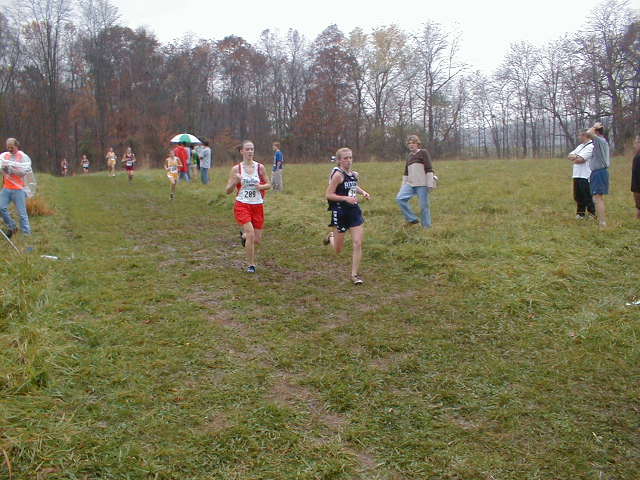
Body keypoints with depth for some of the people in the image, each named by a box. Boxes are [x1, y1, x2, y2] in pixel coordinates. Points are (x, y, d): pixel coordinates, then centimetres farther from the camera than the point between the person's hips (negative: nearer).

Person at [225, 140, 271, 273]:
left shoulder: (260, 167, 1)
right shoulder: (236, 169, -2)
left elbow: (269, 185, 11)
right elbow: (228, 191, 0)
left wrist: (261, 186, -11)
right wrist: (235, 182, -20)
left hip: (257, 206, 3)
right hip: (242, 205, -2)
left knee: (257, 240, 5)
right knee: (251, 233, -19)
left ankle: (244, 236, 41)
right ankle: (251, 265, -2)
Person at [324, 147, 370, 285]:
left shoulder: (354, 174, 6)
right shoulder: (338, 174, -14)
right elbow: (328, 194, -15)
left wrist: (363, 192, 9)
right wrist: (346, 198, -24)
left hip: (355, 211, 5)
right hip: (340, 213, -5)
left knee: (358, 244, -4)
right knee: (338, 250, 10)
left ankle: (355, 274, 7)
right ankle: (331, 237, 45)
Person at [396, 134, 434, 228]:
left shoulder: (423, 152, 1)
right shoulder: (409, 156, 20)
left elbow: (429, 169, -6)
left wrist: (430, 184, -13)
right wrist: (403, 186, 20)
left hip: (422, 185, -6)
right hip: (410, 184, 6)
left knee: (424, 206, -4)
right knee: (400, 198, -14)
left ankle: (427, 227, 9)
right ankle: (412, 219, -4)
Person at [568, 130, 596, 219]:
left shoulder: (591, 147, -9)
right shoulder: (580, 146, 21)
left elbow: (580, 160, -18)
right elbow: (570, 156, 14)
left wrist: (573, 159, 2)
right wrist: (576, 156, -7)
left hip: (585, 176, -8)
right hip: (577, 175, 8)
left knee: (587, 196, -4)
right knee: (578, 196, 11)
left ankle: (593, 213, 5)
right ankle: (580, 212, 22)